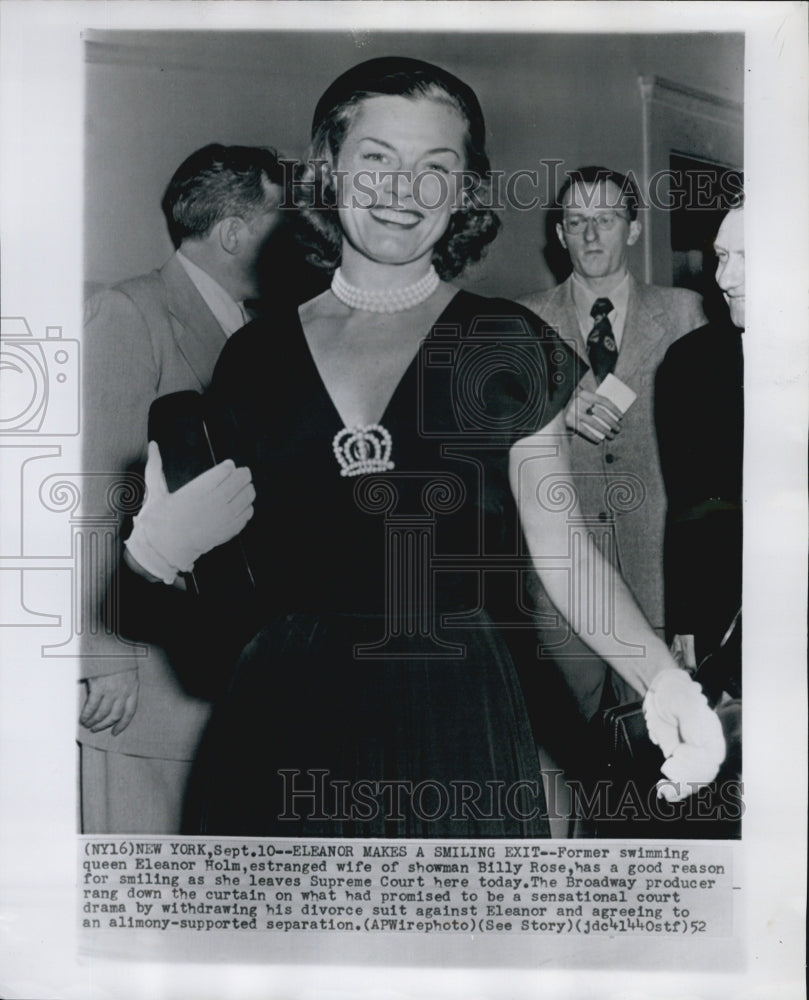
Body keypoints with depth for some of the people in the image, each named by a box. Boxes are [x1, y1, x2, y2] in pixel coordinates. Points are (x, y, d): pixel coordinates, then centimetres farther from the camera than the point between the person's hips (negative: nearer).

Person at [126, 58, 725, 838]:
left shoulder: (507, 348, -2)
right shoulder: (256, 356, 4)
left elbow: (559, 549, -3)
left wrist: (658, 676, -16)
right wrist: (160, 539, -11)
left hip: (455, 722, -1)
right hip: (284, 721, 2)